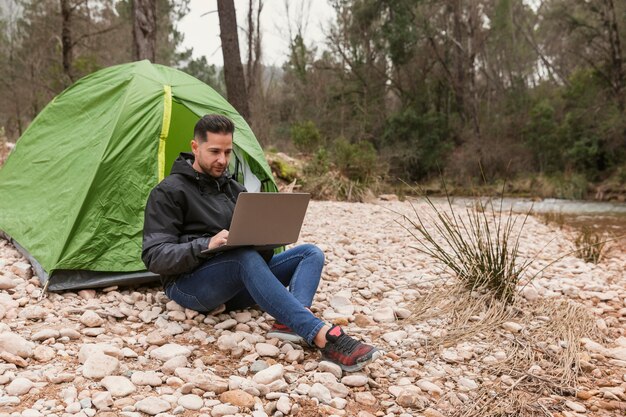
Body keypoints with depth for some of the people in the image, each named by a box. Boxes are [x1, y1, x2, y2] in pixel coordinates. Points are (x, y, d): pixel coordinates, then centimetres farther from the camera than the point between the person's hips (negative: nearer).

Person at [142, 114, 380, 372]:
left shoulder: (233, 188, 17)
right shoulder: (169, 192, -5)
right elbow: (155, 257, -12)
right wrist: (205, 246, -28)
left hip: (233, 287, 7)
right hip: (189, 286, -7)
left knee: (310, 253, -7)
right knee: (246, 258, -38)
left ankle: (289, 323, -37)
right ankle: (325, 337, -49)